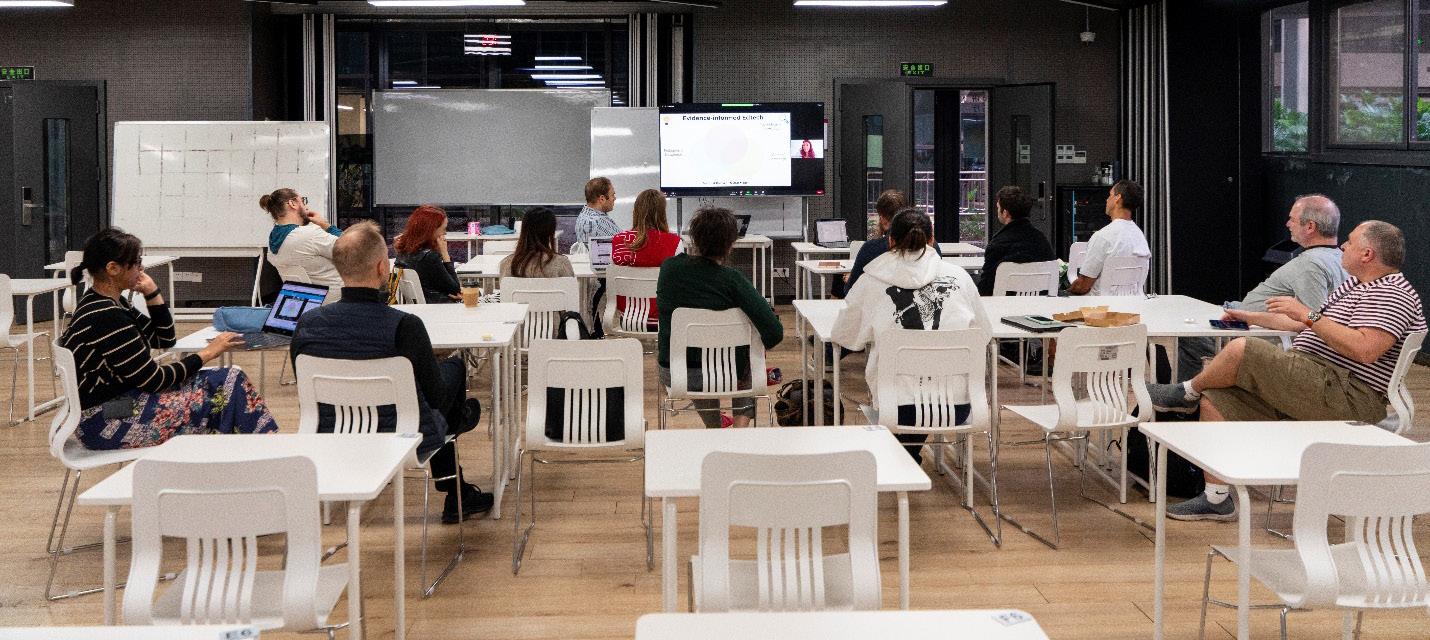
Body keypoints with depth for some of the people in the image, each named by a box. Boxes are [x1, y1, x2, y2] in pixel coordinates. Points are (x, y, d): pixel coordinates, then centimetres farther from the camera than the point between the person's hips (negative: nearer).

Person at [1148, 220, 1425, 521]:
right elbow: (1305, 325, 34)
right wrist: (1250, 317, 33)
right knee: (1214, 400, -1)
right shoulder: (1355, 285, 23)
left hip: (1345, 397, -11)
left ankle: (1186, 393, 9)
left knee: (1240, 349, -22)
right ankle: (1217, 499, 1)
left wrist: (1307, 315, -22)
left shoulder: (1391, 294, -11)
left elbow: (1365, 349, -27)